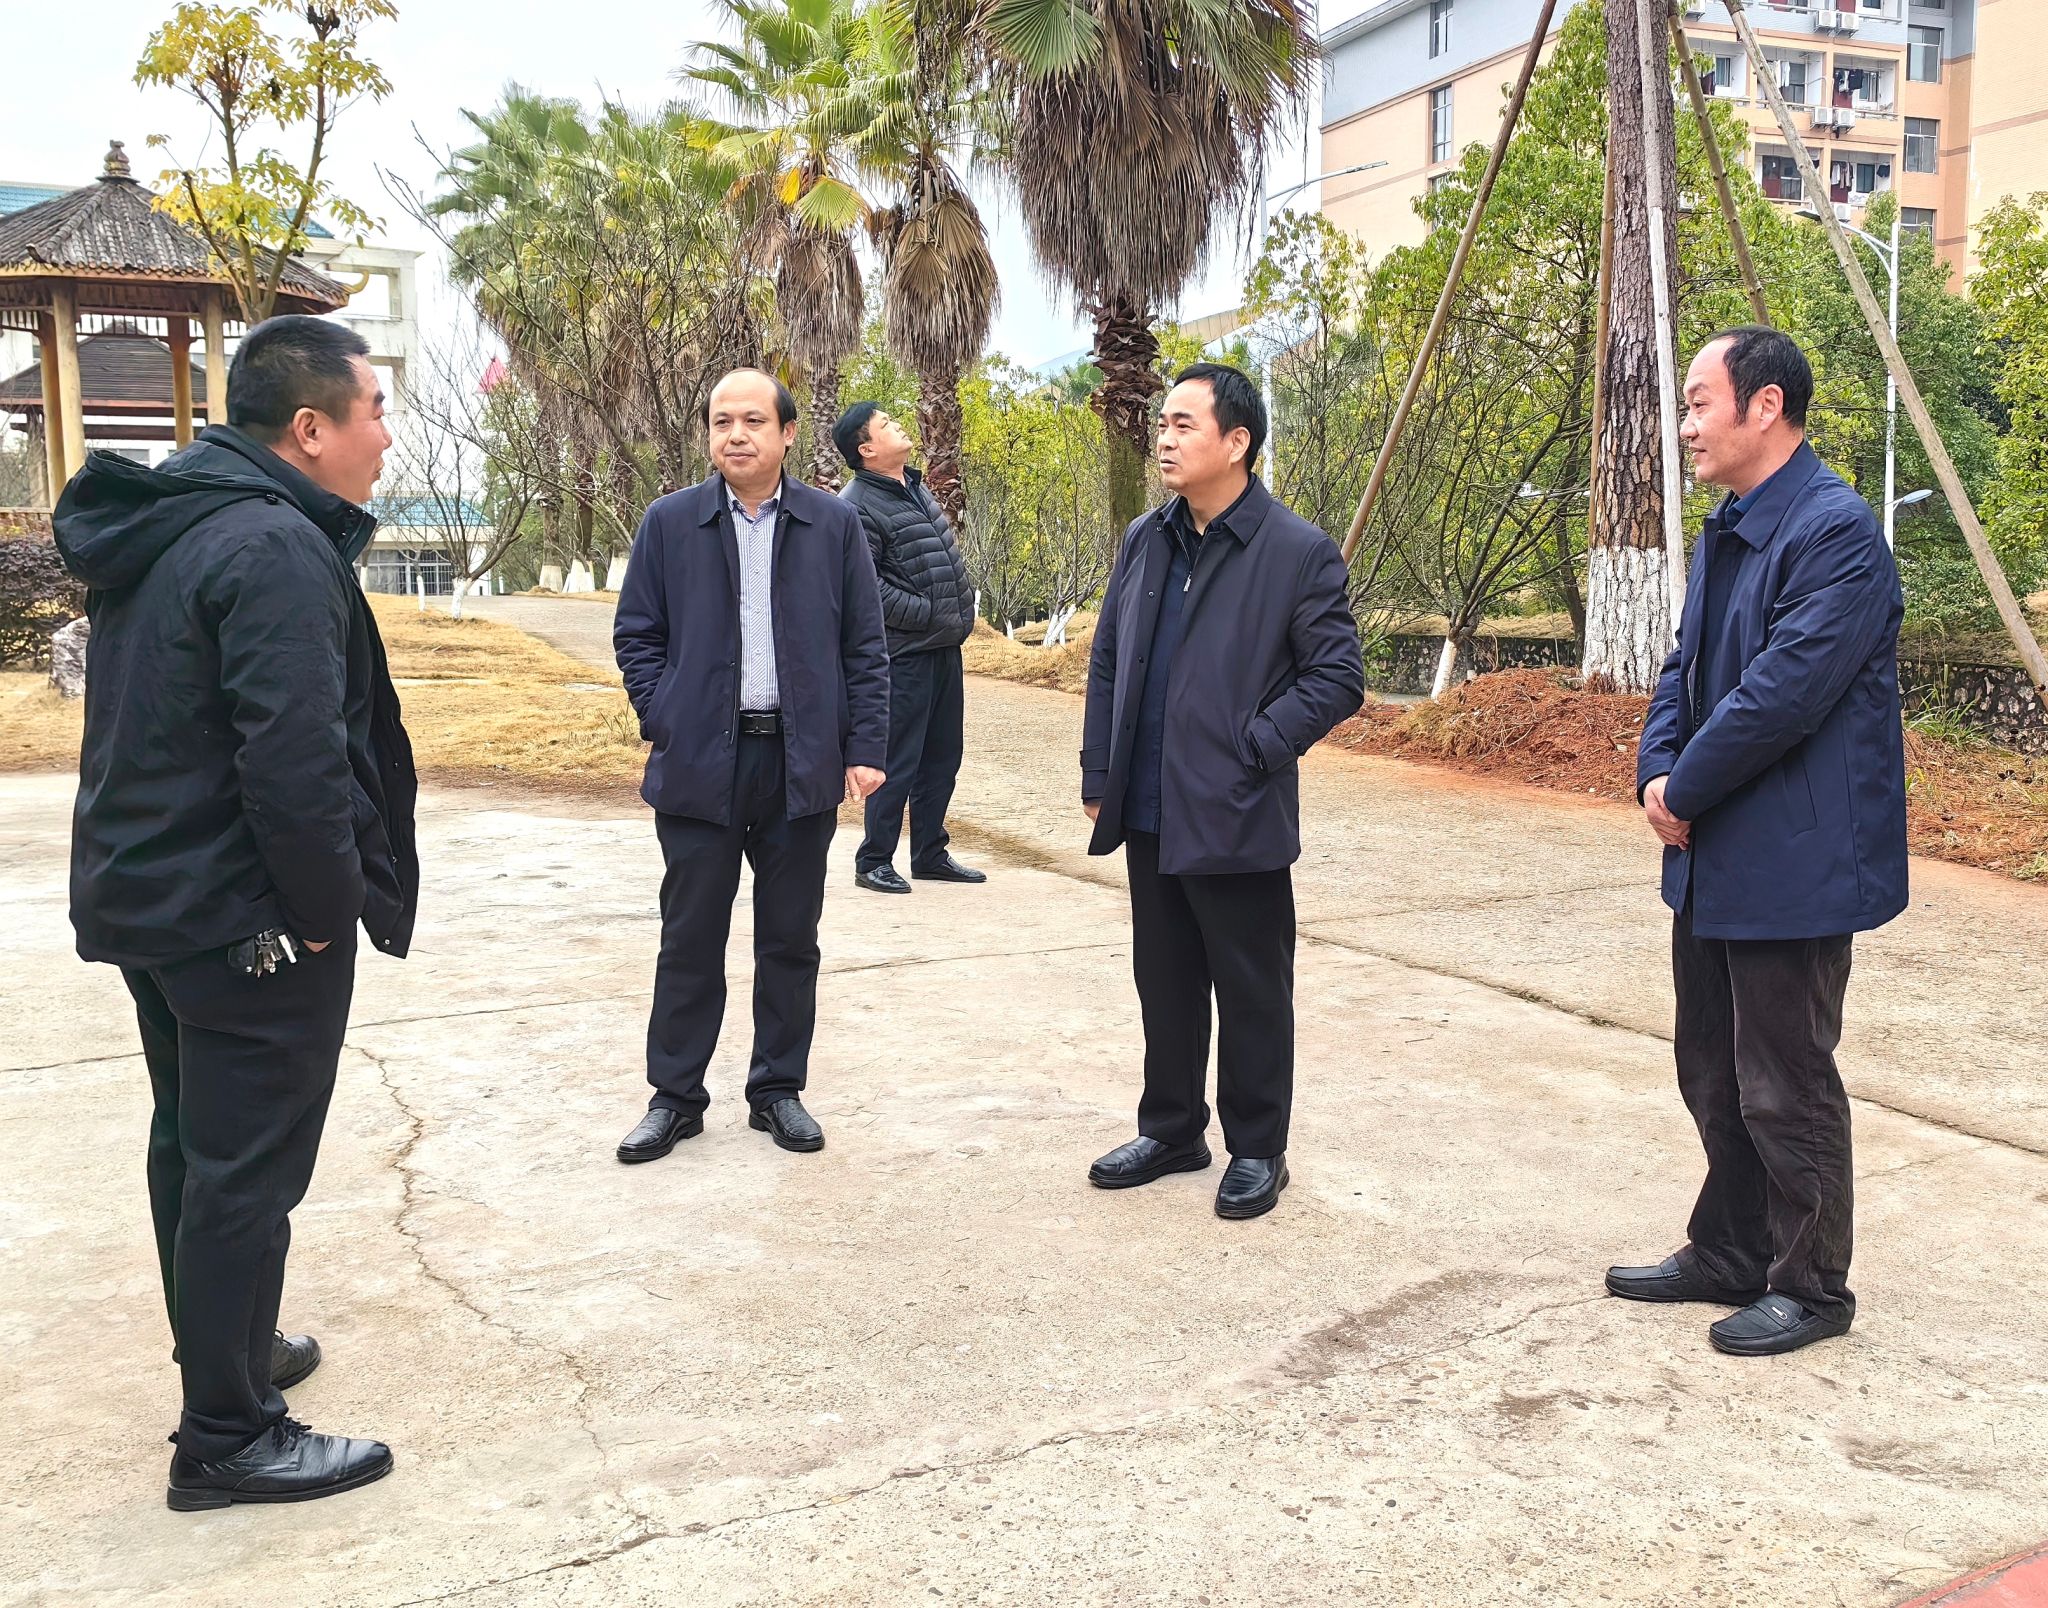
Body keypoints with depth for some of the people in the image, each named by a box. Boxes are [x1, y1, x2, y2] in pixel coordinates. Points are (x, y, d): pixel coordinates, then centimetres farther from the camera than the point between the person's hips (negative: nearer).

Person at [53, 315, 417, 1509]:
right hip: (249, 918, -10)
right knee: (249, 1173, 1)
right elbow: (294, 761, -28)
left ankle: (228, 1352, 39)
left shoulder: (162, 528, 10)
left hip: (151, 892, 10)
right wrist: (333, 908, -15)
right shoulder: (277, 547, -21)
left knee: (194, 1143, 21)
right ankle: (229, 1439, 13)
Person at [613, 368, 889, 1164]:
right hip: (700, 763, 0)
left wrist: (865, 750, -3)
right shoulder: (670, 522, 2)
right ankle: (674, 1095, 19)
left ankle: (779, 1089, 23)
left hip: (803, 765, 0)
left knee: (790, 939, 9)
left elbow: (864, 647, 3)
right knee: (690, 939, 6)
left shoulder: (835, 524, 2)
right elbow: (635, 634, 7)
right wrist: (663, 723, -4)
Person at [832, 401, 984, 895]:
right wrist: (926, 613, -17)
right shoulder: (858, 506, -14)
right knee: (898, 761, -4)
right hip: (905, 654, -9)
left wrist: (960, 613, 12)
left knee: (943, 756, 14)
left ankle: (930, 854, 25)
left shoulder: (916, 488, 15)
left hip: (945, 649, 9)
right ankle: (874, 861, 8)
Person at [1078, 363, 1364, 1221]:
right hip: (1149, 813, 6)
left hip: (1236, 819, -6)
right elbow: (1107, 661, 13)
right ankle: (1171, 1130, 32)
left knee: (1250, 992, 6)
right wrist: (1099, 775, 8)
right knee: (1164, 982, 17)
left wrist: (1254, 750, -14)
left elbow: (1338, 677, -9)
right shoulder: (1145, 540, 9)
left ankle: (1257, 1150, 21)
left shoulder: (1298, 552, -9)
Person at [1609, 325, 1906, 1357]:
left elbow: (1783, 692, -24)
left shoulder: (1836, 533, -19)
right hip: (1712, 858, 10)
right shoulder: (1724, 533, 12)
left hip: (1792, 864, -10)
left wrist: (1685, 792, -14)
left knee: (1786, 1088, 2)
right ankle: (1729, 1256, 34)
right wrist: (1657, 775, -3)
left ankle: (1809, 1288, 19)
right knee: (1714, 1076, 19)